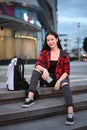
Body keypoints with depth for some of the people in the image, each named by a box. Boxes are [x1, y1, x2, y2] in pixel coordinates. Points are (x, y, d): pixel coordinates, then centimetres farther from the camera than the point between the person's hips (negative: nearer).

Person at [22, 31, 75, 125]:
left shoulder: (64, 55, 0)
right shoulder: (44, 52, 5)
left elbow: (66, 71, -3)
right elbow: (37, 64, -9)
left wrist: (59, 81, -21)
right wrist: (44, 69, -33)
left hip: (59, 78, -2)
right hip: (47, 78, 2)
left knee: (65, 84, -35)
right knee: (36, 70, -23)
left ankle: (70, 112, -53)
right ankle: (30, 97, -36)